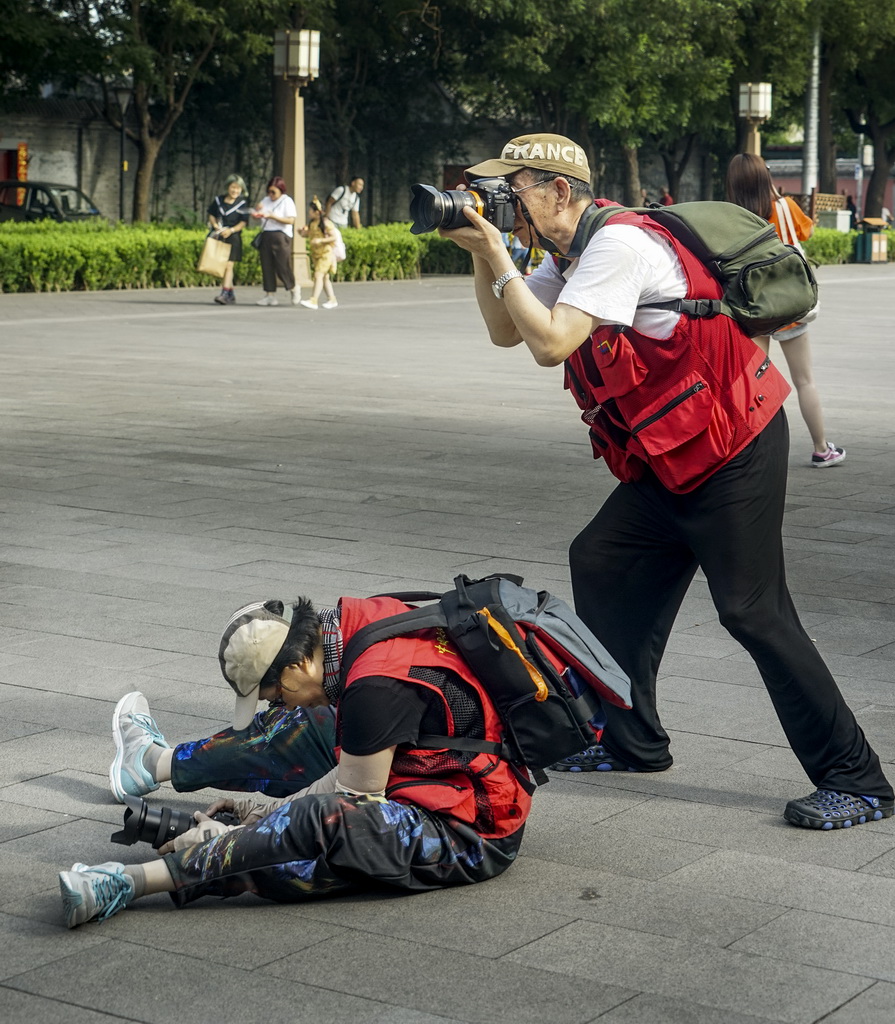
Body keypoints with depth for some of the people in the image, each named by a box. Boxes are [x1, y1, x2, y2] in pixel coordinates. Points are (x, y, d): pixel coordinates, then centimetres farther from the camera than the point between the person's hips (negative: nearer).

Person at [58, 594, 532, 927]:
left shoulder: (378, 687, -28)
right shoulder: (361, 620, -2)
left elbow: (354, 799, -18)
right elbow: (357, 765, 9)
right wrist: (272, 807, 8)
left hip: (471, 835, -10)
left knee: (327, 823, -34)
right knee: (295, 728, 17)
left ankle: (133, 882, -30)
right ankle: (156, 760, 38)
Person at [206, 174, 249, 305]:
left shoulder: (242, 203, 0)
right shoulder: (218, 200, 8)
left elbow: (243, 222, -4)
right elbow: (211, 214, 17)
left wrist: (231, 230, -18)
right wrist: (215, 224, -3)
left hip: (233, 237, -4)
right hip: (219, 236, 4)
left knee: (228, 265, -14)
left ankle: (225, 294, -20)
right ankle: (231, 294, 18)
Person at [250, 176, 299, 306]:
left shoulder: (287, 201, -2)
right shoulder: (266, 200, 16)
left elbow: (291, 220, -15)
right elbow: (255, 216, 17)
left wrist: (271, 216, -19)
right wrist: (257, 211, -7)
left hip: (280, 236, -6)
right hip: (266, 236, 6)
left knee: (282, 266, -7)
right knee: (267, 266, 2)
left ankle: (294, 289, 15)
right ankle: (270, 295, 6)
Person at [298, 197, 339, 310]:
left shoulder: (325, 223, -15)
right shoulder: (312, 223, 8)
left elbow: (335, 237, -17)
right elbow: (309, 234, 20)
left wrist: (321, 240, -26)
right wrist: (304, 232, -3)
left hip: (326, 253, -8)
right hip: (316, 253, 8)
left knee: (318, 275, -15)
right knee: (325, 277, 12)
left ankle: (313, 301, -20)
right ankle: (332, 299, 20)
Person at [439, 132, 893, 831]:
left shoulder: (618, 243, -20)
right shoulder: (571, 256, 11)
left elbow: (550, 345, -26)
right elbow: (507, 332, 15)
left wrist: (499, 256, -17)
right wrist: (482, 256, 2)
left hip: (734, 448, -10)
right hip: (673, 458, 10)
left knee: (753, 609, -11)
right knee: (602, 565, 9)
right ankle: (632, 742, 19)